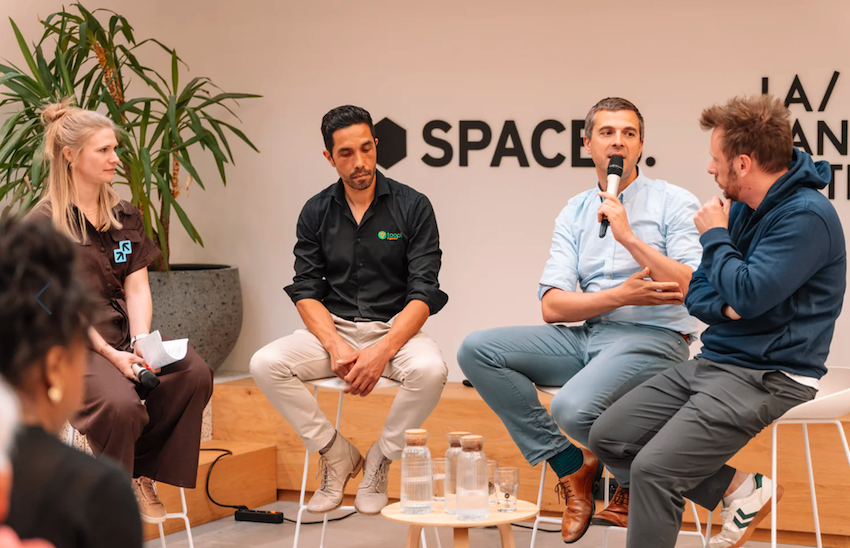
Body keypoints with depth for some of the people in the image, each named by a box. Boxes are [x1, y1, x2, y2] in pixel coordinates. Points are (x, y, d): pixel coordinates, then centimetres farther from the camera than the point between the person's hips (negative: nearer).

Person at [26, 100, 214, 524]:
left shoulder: (124, 216, 15)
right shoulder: (44, 223, -4)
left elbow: (137, 288, 7)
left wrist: (142, 343, -12)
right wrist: (112, 356, -19)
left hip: (124, 335, 6)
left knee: (196, 373, -22)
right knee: (120, 403, -34)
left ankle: (143, 472, -6)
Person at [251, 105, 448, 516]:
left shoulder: (412, 207, -4)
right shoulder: (316, 212, 5)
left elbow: (424, 293, -10)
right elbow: (306, 292, 2)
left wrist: (382, 352, -24)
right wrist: (336, 346, -18)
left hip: (395, 328, -2)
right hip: (333, 328, 3)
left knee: (430, 370, -35)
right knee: (265, 364, -23)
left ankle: (379, 461, -9)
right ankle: (336, 456, -5)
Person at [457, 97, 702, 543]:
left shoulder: (674, 203, 0)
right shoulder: (575, 213, 12)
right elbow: (552, 306, 2)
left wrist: (629, 236, -16)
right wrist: (621, 295, -13)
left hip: (653, 338, -6)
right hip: (588, 336, 6)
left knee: (573, 408, -33)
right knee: (477, 350, -11)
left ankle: (635, 482, 2)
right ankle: (570, 465, -3)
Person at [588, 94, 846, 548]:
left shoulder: (807, 217, -16)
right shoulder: (741, 208, 11)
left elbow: (749, 293, -25)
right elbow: (696, 294, 15)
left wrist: (715, 237, -9)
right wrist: (726, 306, -8)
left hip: (768, 375, -9)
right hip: (713, 360, 9)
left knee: (654, 468, -24)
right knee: (608, 437, 1)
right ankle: (738, 489, 5)